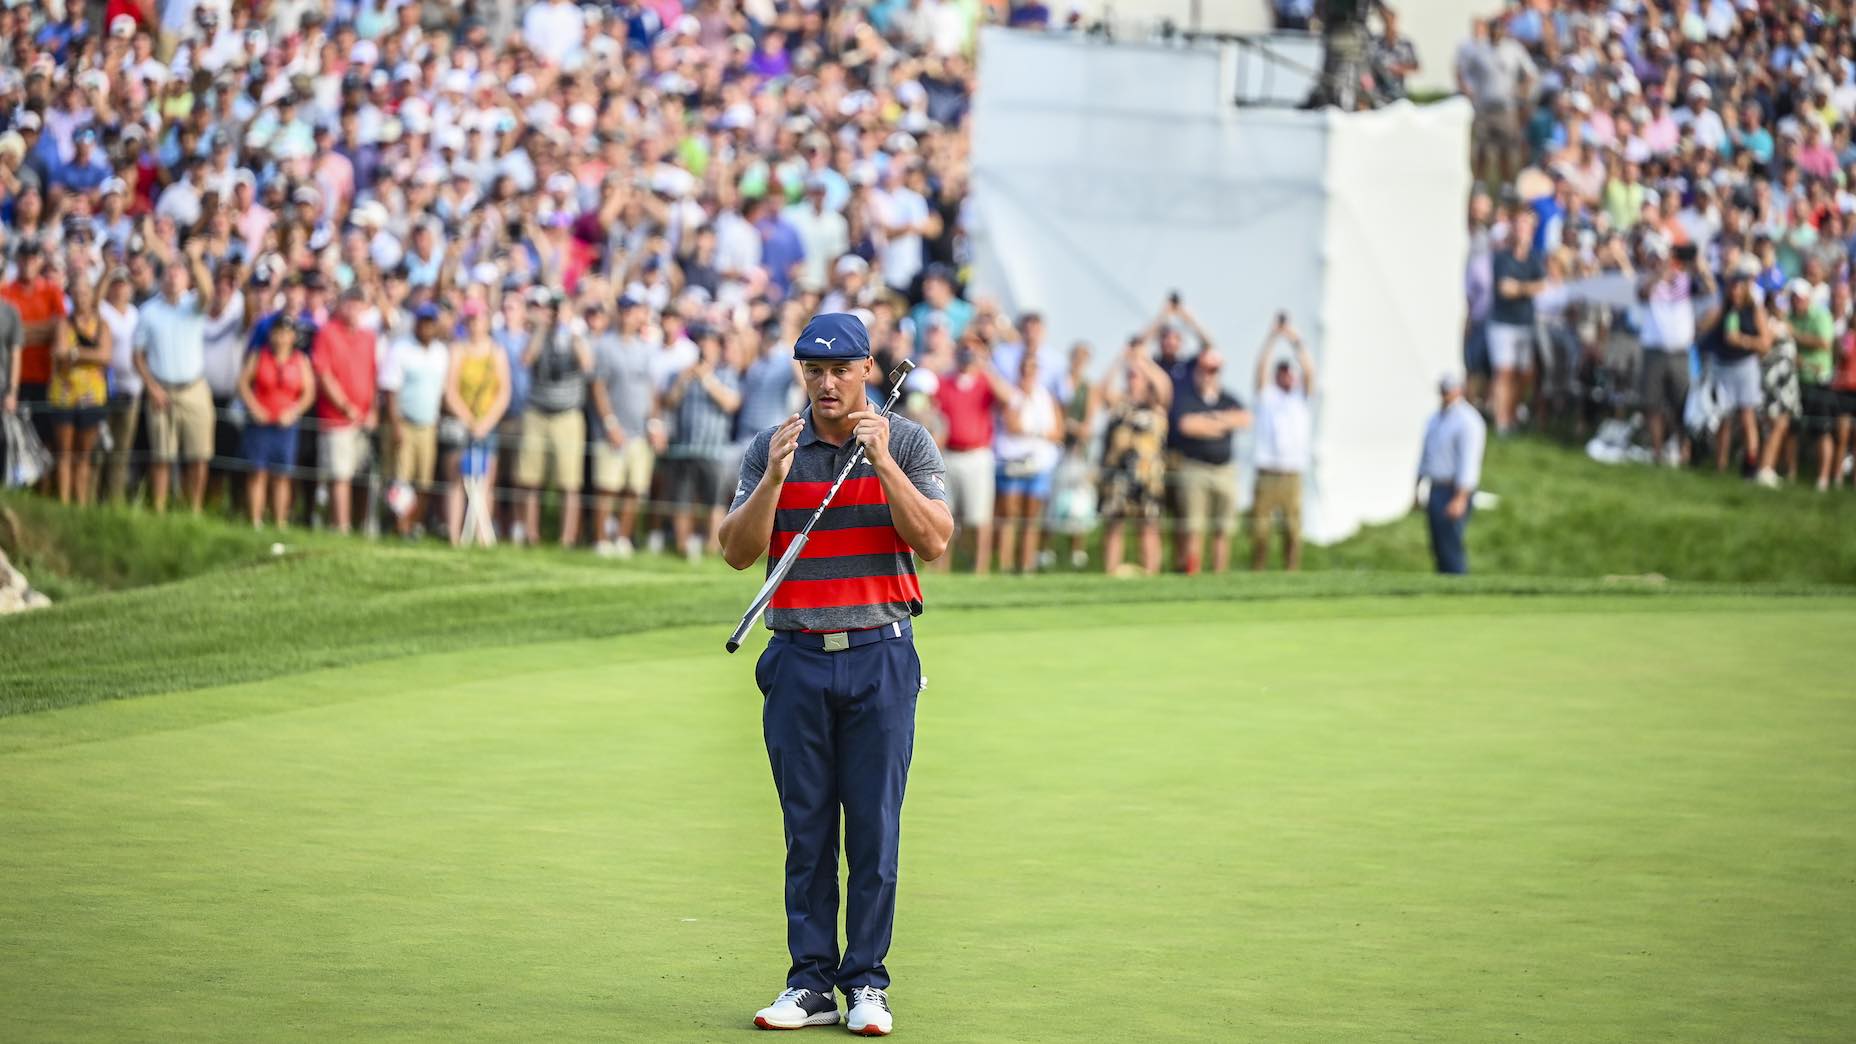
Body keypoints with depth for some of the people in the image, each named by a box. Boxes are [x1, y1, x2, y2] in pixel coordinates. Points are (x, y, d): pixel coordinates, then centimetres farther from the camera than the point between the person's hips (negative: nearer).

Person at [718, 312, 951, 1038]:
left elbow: (934, 541, -8)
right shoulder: (771, 450, 7)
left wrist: (882, 461, -17)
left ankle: (867, 982, 4)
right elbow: (737, 552, 0)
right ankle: (810, 983, 7)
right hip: (798, 658, 2)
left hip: (880, 658, -1)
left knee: (875, 827, -2)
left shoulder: (907, 443, 3)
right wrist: (775, 477, -15)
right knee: (806, 828, 3)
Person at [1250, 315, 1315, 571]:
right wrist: (1272, 337, -5)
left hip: (1293, 475, 1)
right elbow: (1261, 367, 2)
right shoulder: (1267, 396, 13)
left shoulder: (1301, 398, 17)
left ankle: (1291, 575, -1)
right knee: (1260, 529, -5)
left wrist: (1297, 342, -3)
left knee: (1293, 530, -4)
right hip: (1267, 473, -1)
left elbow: (1309, 372, 3)